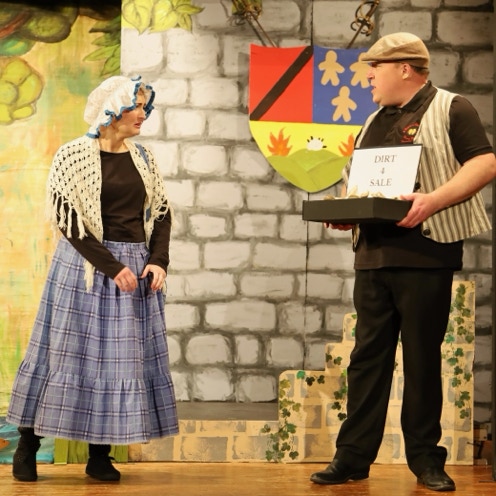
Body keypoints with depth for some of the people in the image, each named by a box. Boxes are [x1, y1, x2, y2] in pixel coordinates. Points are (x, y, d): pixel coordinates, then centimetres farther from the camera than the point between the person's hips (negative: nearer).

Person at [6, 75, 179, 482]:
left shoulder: (143, 157, 9)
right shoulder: (75, 155, -6)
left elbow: (162, 212, 13)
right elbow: (67, 219, -12)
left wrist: (159, 261, -4)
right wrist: (112, 266, -16)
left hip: (136, 268, 5)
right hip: (86, 266, -5)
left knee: (124, 356, 3)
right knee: (69, 351, -1)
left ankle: (99, 456, 12)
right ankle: (27, 447, 11)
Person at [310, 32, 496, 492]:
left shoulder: (450, 109, 0)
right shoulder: (375, 123, 20)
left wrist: (433, 200, -23)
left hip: (426, 253, -6)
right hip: (373, 255, 6)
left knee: (423, 359, 0)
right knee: (367, 357, 5)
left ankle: (426, 459, 10)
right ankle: (353, 457, 9)